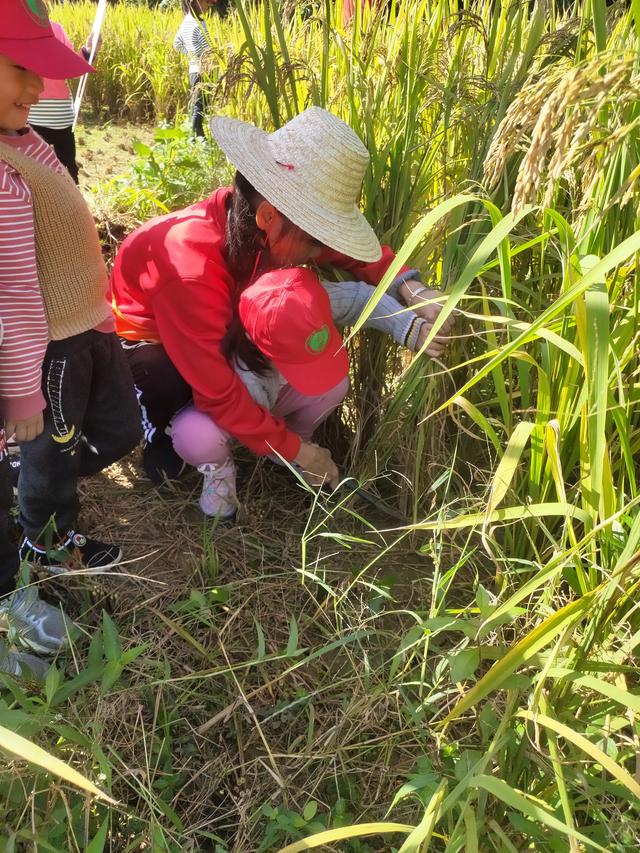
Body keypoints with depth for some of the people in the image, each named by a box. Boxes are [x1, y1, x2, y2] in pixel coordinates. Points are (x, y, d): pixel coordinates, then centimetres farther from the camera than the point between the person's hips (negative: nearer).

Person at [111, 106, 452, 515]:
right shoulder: (190, 270, -43)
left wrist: (412, 289, -26)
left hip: (217, 322, 6)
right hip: (145, 335, -6)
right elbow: (218, 393, -36)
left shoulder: (262, 222, -24)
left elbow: (344, 249, -8)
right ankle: (158, 428, 3)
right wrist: (295, 451, -26)